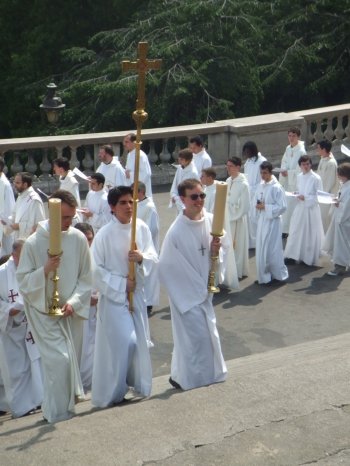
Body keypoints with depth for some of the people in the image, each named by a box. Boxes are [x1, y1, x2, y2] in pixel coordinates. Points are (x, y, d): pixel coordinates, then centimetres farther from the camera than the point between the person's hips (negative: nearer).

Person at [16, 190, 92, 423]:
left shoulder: (79, 239, -7)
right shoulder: (33, 243, -13)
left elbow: (86, 278, 0)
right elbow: (23, 281, -9)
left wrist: (74, 301, -13)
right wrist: (46, 270, -25)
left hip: (72, 312, 3)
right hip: (44, 312, -3)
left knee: (72, 361, 14)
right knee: (59, 360, -13)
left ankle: (68, 404, 35)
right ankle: (58, 413, 3)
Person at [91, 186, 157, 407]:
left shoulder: (142, 228, -3)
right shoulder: (104, 234, -15)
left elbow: (154, 258, 1)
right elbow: (96, 269, -13)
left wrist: (142, 258, -20)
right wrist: (121, 283, -15)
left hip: (137, 293, 5)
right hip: (114, 294, -4)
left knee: (138, 342, 12)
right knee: (125, 342, -7)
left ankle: (137, 384, 31)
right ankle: (112, 393, 10)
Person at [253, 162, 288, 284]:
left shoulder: (276, 187, -13)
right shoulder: (261, 187, 7)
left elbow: (282, 207, -15)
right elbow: (256, 201, 18)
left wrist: (266, 207, -18)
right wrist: (258, 206, -5)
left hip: (272, 222, -7)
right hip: (261, 221, 7)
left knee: (272, 249, -1)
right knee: (261, 249, 10)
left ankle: (279, 274, 14)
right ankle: (264, 275, 21)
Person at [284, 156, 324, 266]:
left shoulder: (316, 178, -11)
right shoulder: (299, 177, 7)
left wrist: (305, 198, -19)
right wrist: (297, 195, -3)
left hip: (311, 208, -6)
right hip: (300, 208, 6)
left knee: (310, 233, 2)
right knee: (297, 232, 9)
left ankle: (310, 258, 13)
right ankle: (298, 255, 21)